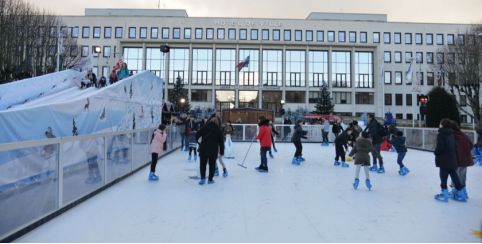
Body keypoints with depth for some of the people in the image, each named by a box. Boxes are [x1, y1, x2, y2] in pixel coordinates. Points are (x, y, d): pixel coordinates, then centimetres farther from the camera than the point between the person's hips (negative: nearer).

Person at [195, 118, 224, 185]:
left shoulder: (205, 127, 5)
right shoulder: (218, 130, 7)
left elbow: (197, 135, 1)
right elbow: (221, 142, 7)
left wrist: (197, 140, 22)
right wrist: (221, 152, 14)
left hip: (204, 149, 0)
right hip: (214, 150, 0)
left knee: (203, 163, 9)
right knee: (212, 164, 9)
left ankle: (203, 178, -1)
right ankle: (210, 179, 13)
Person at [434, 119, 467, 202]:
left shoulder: (440, 134, -11)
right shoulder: (451, 134, 13)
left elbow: (440, 146, -19)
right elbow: (455, 146, 14)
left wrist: (436, 152, -3)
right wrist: (454, 154, 19)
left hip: (444, 159, -8)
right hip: (452, 159, 8)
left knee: (443, 176, -1)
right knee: (454, 174, 14)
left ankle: (444, 193, 2)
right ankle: (460, 193, 22)